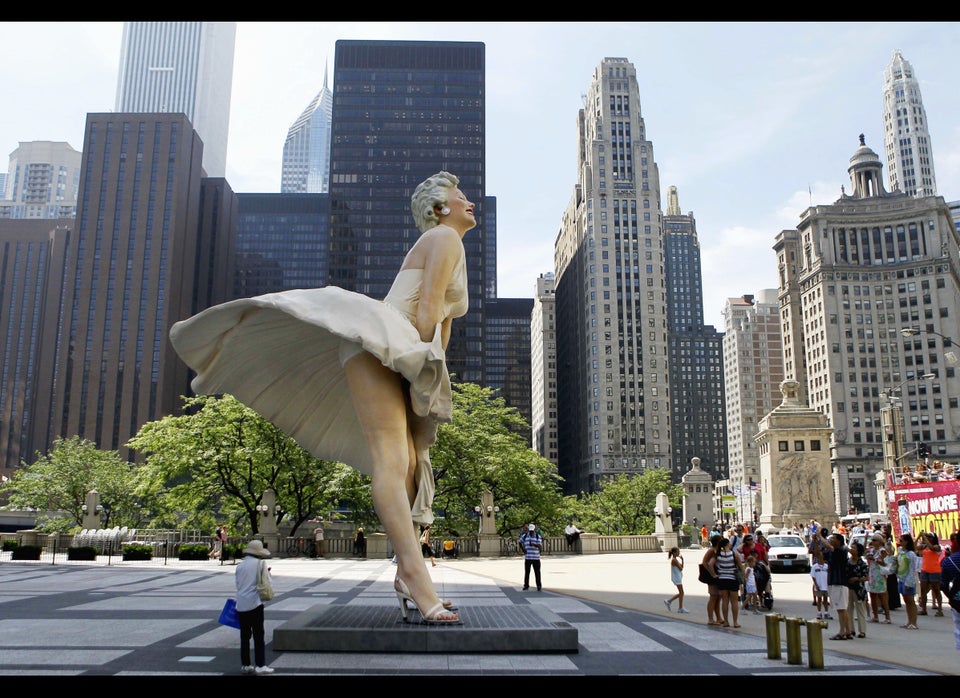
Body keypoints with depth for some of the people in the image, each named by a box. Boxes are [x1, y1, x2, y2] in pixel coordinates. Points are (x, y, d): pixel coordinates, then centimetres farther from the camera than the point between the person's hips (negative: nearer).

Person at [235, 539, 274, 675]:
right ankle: (260, 666, -3)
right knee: (258, 635, -1)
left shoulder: (240, 565, 9)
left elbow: (237, 583, 15)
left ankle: (245, 665, 18)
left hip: (241, 605, 5)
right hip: (255, 603, -5)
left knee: (244, 635, 13)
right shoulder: (261, 563, -6)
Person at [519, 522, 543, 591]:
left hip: (536, 558, -1)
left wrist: (534, 544, -29)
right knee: (526, 572, 5)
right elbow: (520, 543, 19)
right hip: (527, 557, 1)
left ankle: (539, 586, 7)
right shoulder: (524, 536, 5)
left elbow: (540, 546, -10)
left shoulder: (538, 536, 0)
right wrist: (523, 549, 3)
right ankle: (526, 585, 17)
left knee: (537, 572, -1)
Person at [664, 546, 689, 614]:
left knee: (680, 593, 13)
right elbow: (680, 568, -17)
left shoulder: (676, 559, 14)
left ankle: (668, 601, 19)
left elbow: (681, 567, 13)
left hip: (678, 578, 10)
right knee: (681, 593, -4)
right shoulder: (674, 560, -17)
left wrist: (682, 560, 4)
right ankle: (680, 608, 2)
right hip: (676, 578, -10)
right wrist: (682, 560, -7)